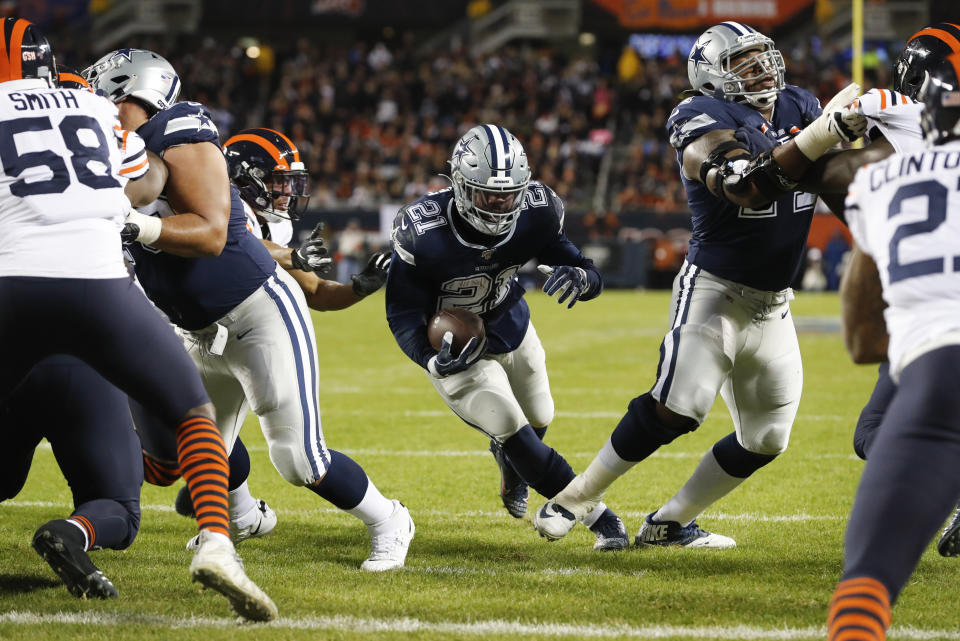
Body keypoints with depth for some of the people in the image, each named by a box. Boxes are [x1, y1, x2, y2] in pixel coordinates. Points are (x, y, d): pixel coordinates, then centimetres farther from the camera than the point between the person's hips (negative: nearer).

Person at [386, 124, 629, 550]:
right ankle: (600, 518, -3)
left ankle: (512, 474, 62)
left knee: (537, 423, 25)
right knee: (516, 436, -15)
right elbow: (402, 312, -24)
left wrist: (579, 278, -43)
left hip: (512, 330, 5)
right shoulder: (423, 232, -34)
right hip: (456, 349, -5)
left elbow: (592, 276, -17)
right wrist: (433, 361, -43)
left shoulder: (536, 213, -24)